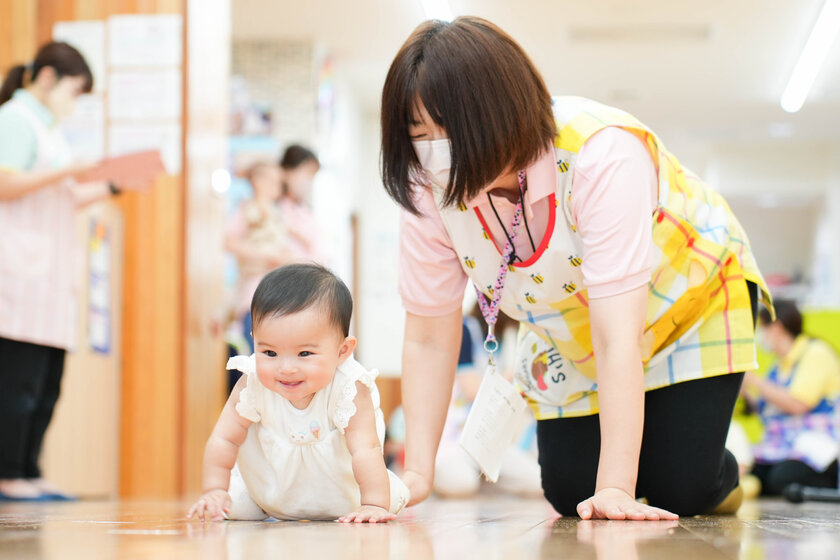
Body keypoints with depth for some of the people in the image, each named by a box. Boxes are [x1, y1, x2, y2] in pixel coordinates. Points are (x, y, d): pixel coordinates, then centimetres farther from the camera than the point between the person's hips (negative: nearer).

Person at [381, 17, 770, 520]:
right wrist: (416, 473, -25)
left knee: (680, 491, -13)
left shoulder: (601, 153, -41)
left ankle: (720, 477, 23)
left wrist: (616, 488, -46)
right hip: (571, 341, 4)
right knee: (569, 493, -5)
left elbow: (617, 337, -43)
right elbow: (429, 339, -18)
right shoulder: (431, 188, -26)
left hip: (689, 303, -4)